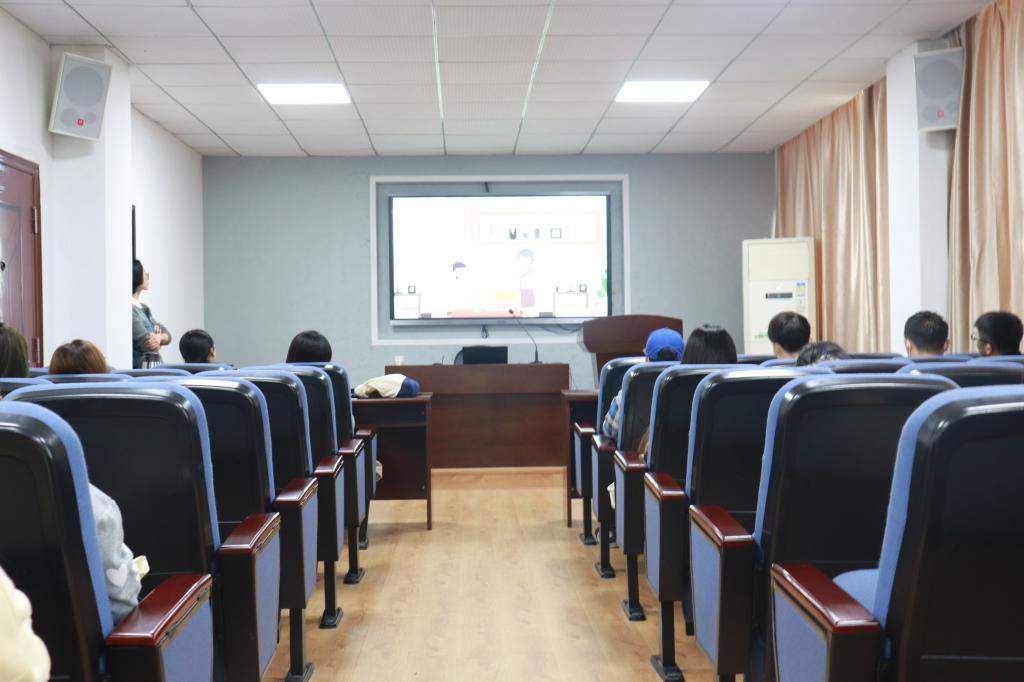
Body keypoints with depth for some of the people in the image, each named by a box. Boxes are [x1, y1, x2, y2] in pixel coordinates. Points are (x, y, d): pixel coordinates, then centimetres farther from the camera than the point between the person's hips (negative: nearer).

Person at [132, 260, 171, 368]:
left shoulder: (144, 308, 14)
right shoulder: (129, 309, -12)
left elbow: (167, 335, 12)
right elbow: (149, 344, -16)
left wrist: (159, 337, -9)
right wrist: (157, 338, 4)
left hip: (156, 366, 7)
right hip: (138, 367, -7)